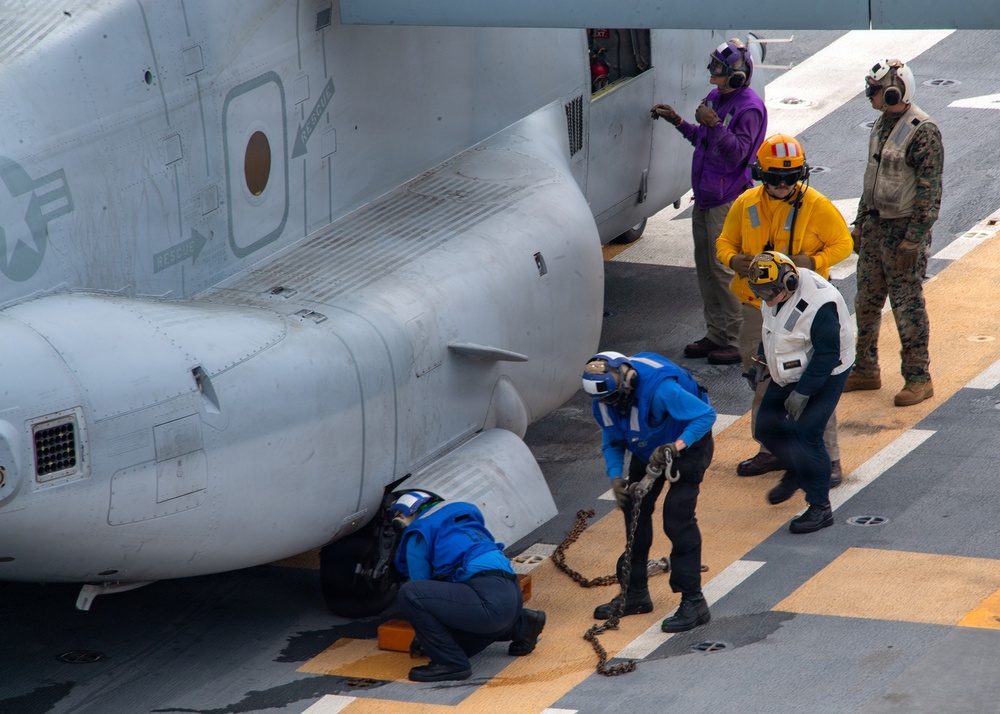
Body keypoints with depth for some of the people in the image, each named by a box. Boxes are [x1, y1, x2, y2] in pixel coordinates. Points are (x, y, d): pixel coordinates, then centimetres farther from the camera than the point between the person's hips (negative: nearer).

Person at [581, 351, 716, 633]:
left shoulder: (659, 388, -38)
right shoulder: (604, 400, -14)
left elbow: (706, 414, -30)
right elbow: (612, 442, 1)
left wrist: (676, 446, -41)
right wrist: (615, 477, -15)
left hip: (687, 443, -7)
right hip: (647, 448, 7)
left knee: (677, 517, -16)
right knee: (635, 512, 8)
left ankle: (693, 603, -13)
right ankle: (634, 594, 23)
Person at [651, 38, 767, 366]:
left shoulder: (749, 108, -17)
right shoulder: (715, 98, 11)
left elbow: (737, 151, -26)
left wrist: (714, 124, -35)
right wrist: (677, 121, 19)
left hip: (727, 202, -9)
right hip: (705, 198, 9)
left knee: (724, 270, -7)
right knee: (706, 268, 14)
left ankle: (738, 342, 1)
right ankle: (716, 335, 23)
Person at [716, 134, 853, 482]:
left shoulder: (817, 206, -11)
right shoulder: (745, 205, 1)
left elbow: (842, 243, -4)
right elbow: (726, 241, 12)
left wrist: (813, 262, -22)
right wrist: (733, 260, -11)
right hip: (758, 306, 5)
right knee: (762, 381, 16)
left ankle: (828, 458, -1)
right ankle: (771, 450, 31)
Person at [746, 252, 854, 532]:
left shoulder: (819, 305, -32)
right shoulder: (775, 293, -7)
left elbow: (827, 355, -27)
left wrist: (803, 392, -26)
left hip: (823, 377, -8)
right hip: (787, 374, 9)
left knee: (806, 437, -13)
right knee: (767, 427, 11)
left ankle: (820, 508, -2)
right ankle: (796, 470, 39)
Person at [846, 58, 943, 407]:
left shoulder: (922, 132, -18)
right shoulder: (882, 124, 9)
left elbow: (929, 191, -20)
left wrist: (913, 240, -22)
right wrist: (860, 223, 19)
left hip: (905, 230, -9)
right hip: (875, 226, 9)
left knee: (908, 306, -3)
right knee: (866, 302, 14)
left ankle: (918, 380, 6)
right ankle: (865, 371, 26)